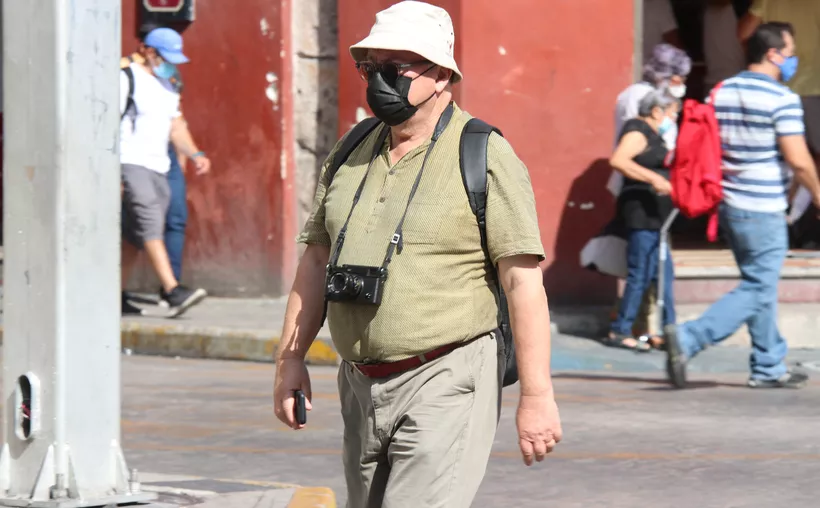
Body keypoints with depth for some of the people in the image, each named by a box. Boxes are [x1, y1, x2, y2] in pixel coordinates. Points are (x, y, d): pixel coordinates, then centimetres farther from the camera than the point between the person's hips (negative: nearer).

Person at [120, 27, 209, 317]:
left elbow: (176, 128, 22)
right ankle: (174, 293, -29)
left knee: (134, 236, 8)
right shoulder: (127, 79, -5)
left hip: (158, 168, 8)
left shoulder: (168, 87, 20)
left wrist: (195, 154, 4)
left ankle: (116, 296, 14)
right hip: (130, 163, -8)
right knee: (150, 226, -18)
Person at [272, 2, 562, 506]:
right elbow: (316, 260, 19)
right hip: (360, 386, 7)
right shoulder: (351, 155, 11)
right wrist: (291, 358, 13)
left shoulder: (485, 157, -9)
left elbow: (525, 283, -12)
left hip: (445, 384, -7)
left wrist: (537, 396, -16)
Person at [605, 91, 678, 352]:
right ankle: (620, 331, -3)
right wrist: (654, 178, -33)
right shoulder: (638, 132, -11)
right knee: (641, 274, -9)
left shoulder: (652, 135, 20)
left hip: (653, 216, 11)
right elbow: (618, 159, -28)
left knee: (664, 274, 11)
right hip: (642, 212, -11)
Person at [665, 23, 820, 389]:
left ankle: (769, 367, 21)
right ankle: (688, 339, -15)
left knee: (760, 286, 17)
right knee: (757, 292, -3)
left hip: (729, 204, 8)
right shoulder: (782, 100, -14)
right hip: (764, 210, -8)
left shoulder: (721, 93, 7)